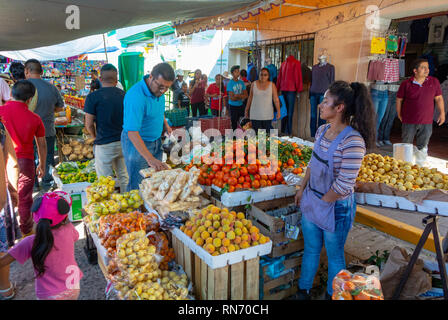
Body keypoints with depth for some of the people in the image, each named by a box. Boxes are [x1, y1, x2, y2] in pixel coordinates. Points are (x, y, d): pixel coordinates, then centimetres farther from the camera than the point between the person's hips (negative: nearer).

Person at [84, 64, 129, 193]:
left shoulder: (93, 97, -9)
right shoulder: (125, 95, 2)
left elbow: (89, 125, -7)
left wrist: (96, 137, 11)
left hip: (104, 145, -4)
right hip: (123, 142, 4)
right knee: (124, 177, 16)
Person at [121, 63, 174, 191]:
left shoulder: (159, 90, -4)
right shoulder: (136, 96, -30)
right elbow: (132, 133, -35)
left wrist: (165, 123, 8)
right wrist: (150, 159, -40)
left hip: (156, 141, 8)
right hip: (136, 143, -8)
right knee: (138, 186, 2)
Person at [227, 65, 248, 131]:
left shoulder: (241, 82, 6)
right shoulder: (230, 83, -8)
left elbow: (246, 95, 1)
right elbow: (232, 98, -15)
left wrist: (238, 95, -14)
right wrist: (241, 97, -8)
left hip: (241, 105, 4)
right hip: (233, 106, -4)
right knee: (234, 124, 1)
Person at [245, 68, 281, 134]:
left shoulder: (272, 85, 0)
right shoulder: (254, 84, 4)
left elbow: (276, 99, -2)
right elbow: (250, 98, 11)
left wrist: (278, 111, -8)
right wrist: (246, 110, 13)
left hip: (267, 115, 0)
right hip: (255, 115, 0)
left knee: (267, 133, 3)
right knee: (255, 133, -3)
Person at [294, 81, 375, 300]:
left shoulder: (352, 141, -26)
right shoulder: (323, 130, 0)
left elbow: (344, 185, -25)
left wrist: (322, 202, -13)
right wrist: (302, 189, 12)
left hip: (336, 207, -7)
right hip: (311, 201, 8)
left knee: (334, 255, 15)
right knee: (310, 249, 22)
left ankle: (332, 295, 39)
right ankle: (303, 292, 43)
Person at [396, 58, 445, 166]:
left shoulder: (434, 82, 2)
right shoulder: (406, 84, -6)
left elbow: (439, 98, 10)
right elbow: (399, 99, 4)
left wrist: (442, 112, 5)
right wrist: (399, 114, 7)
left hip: (427, 122, 2)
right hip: (409, 121, -2)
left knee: (422, 147, 10)